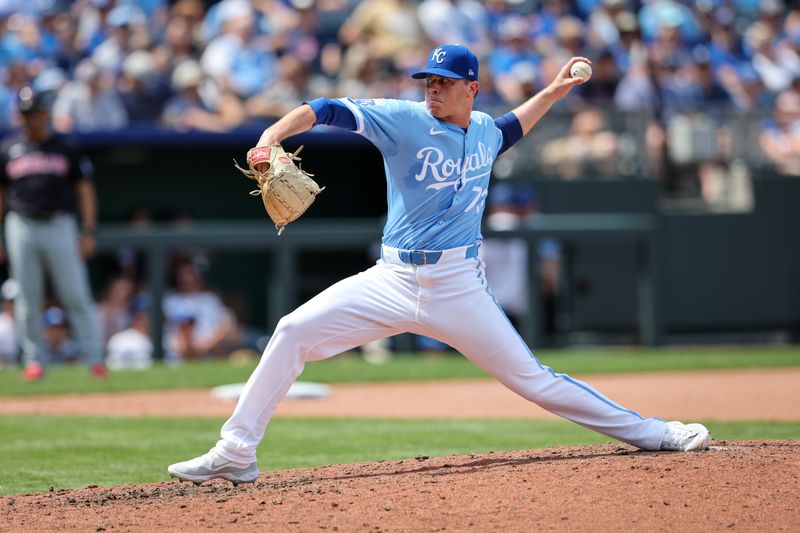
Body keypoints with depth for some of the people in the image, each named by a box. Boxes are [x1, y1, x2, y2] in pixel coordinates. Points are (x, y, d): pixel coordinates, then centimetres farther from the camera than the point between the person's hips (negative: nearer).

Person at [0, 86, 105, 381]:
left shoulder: (66, 148, 7)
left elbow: (84, 190, 7)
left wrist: (88, 232, -2)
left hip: (60, 226, -1)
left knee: (76, 296, -5)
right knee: (28, 299, 3)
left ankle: (94, 357, -2)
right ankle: (34, 360, 11)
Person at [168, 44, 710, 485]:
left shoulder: (483, 129, 7)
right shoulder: (405, 121, -5)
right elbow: (329, 109, -16)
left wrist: (552, 93, 28)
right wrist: (274, 135, -31)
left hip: (459, 287, 1)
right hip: (393, 281, -1)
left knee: (532, 378, -2)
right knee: (294, 332, -13)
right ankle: (236, 454, -6)